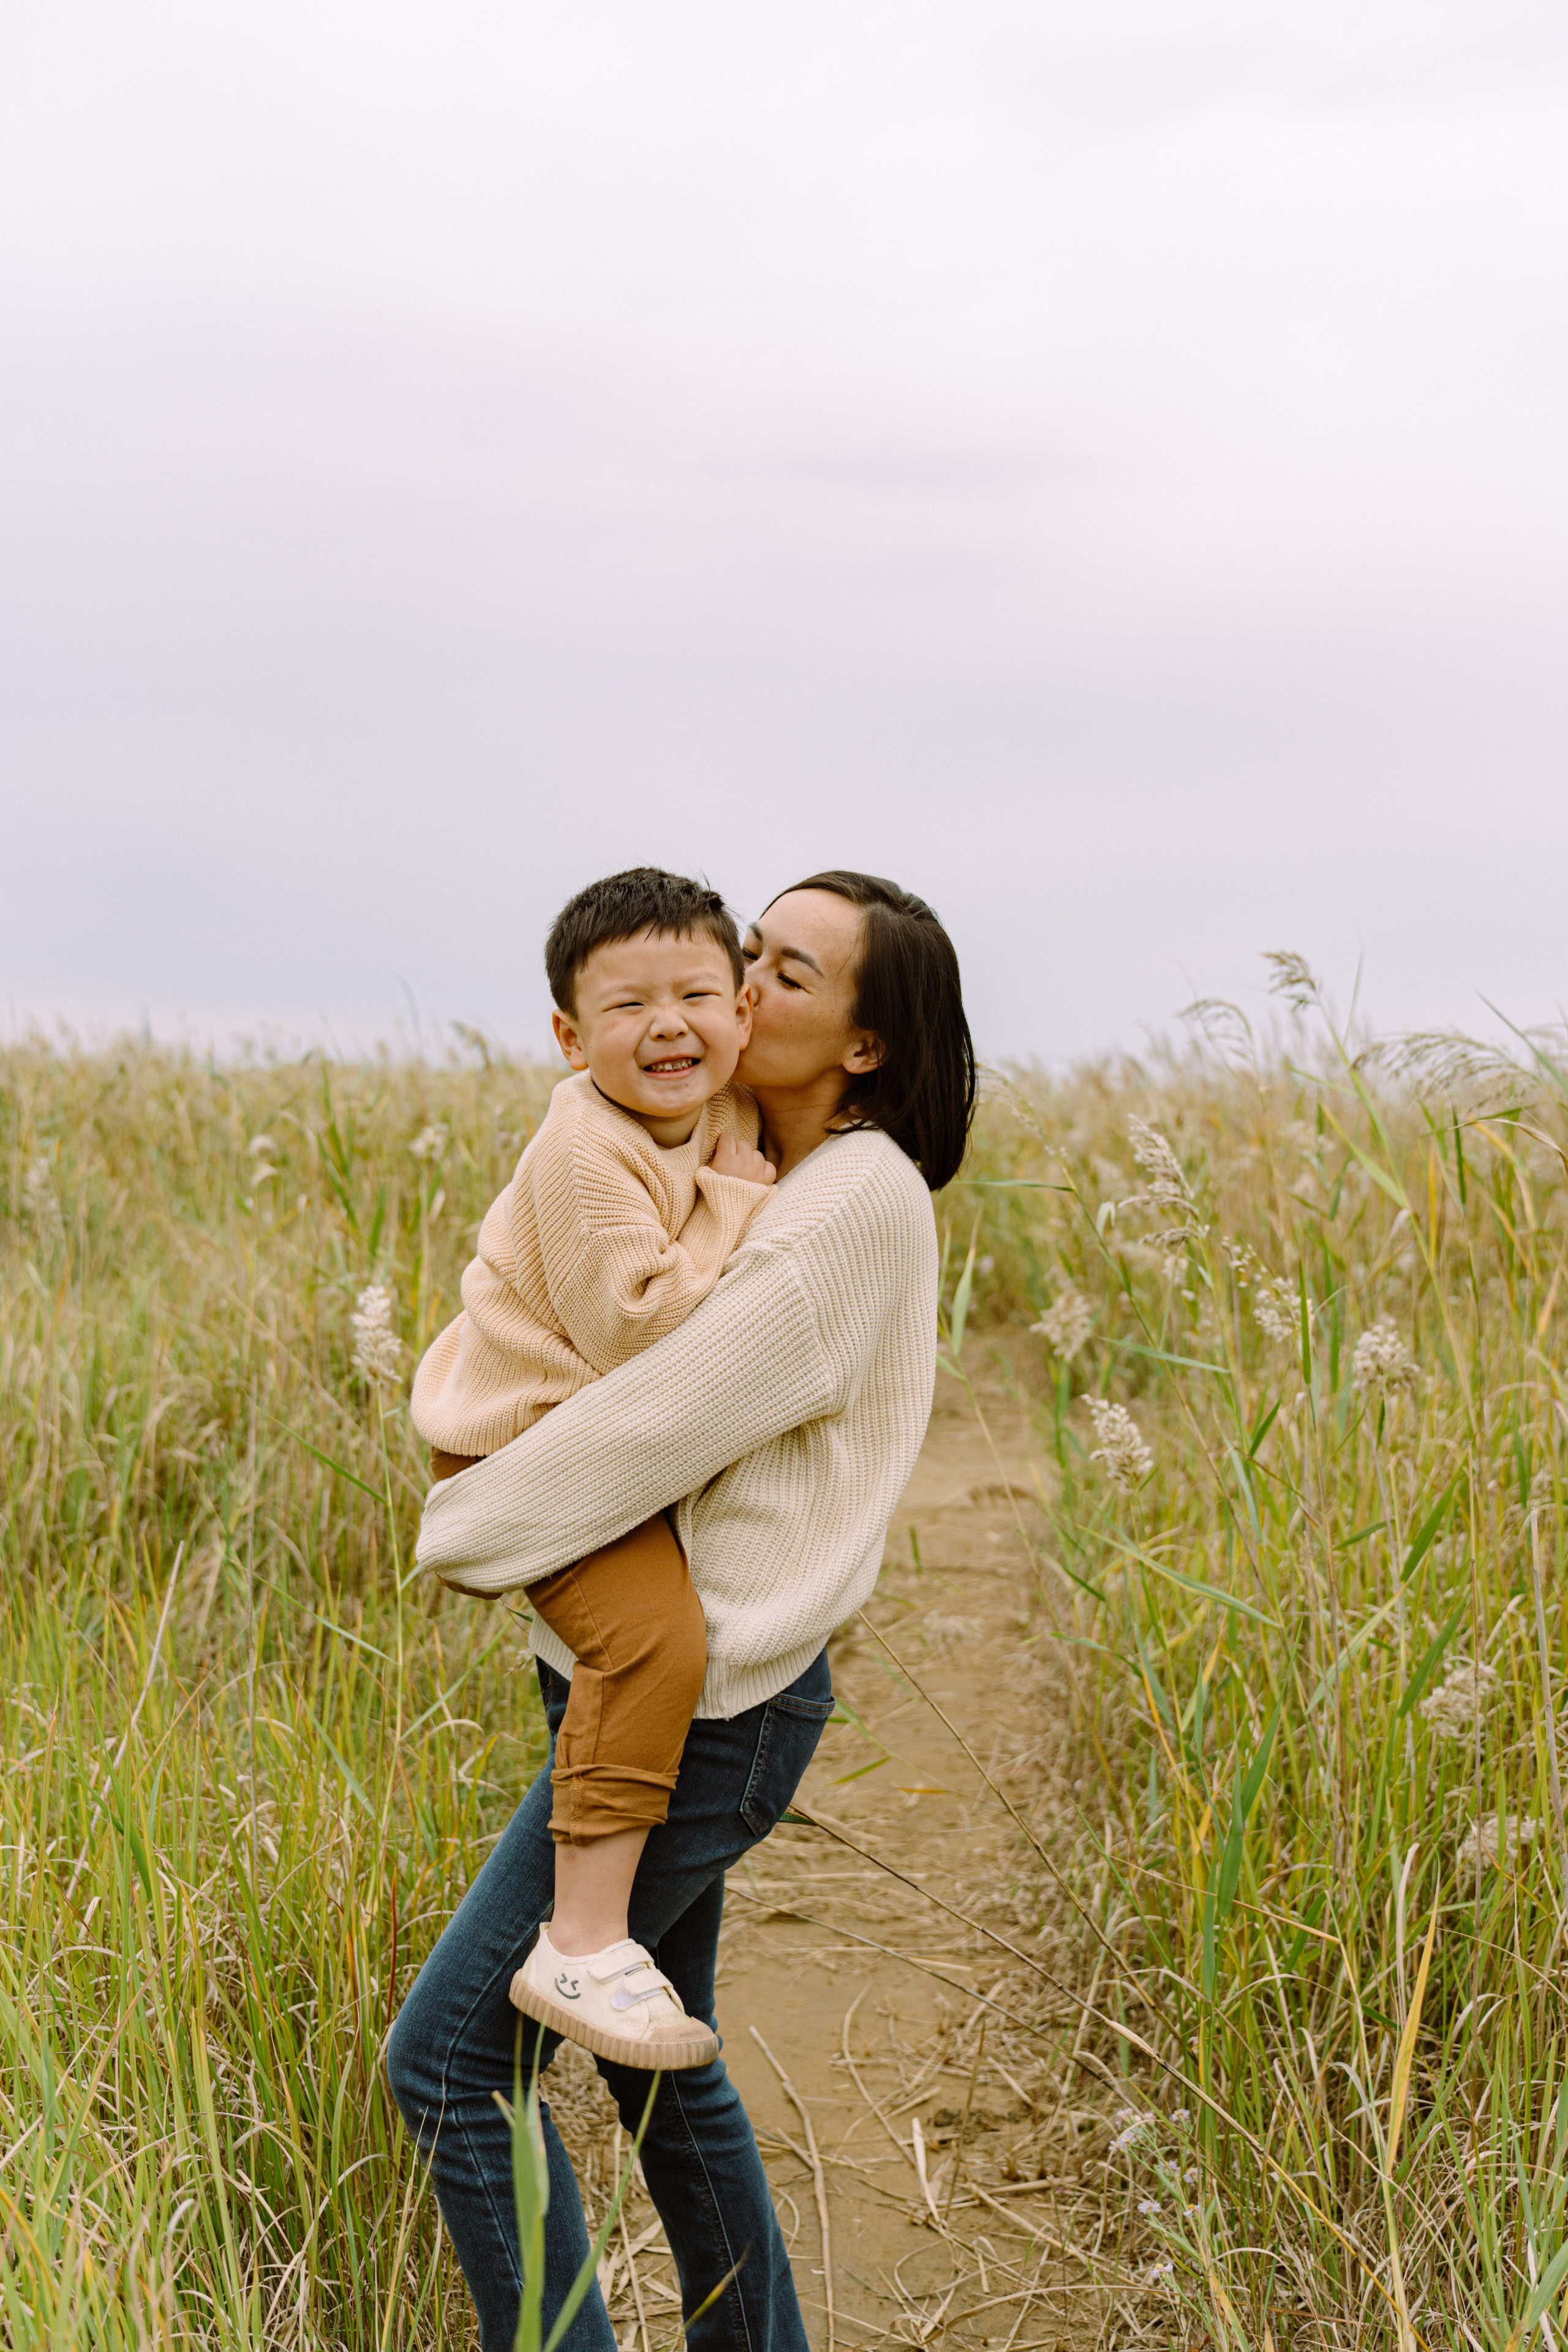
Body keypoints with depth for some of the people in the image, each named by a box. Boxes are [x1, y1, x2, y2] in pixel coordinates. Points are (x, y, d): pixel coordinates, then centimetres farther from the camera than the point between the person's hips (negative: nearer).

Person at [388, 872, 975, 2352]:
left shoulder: (864, 1197, -18)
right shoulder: (757, 1175, 12)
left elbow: (666, 1422, -22)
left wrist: (461, 1530, -9)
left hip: (705, 1707, -10)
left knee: (450, 2058, -7)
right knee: (657, 2057, 21)